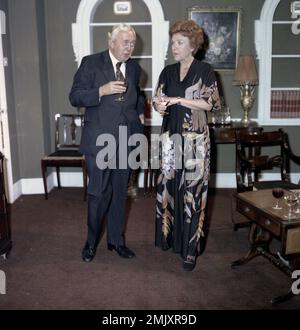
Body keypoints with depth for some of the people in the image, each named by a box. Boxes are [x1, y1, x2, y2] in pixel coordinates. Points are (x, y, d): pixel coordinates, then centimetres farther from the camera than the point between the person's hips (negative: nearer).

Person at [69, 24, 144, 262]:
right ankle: (91, 242, 20)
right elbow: (75, 97, -7)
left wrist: (140, 112, 12)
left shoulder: (134, 68, 12)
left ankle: (116, 240, 28)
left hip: (126, 140, 5)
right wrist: (102, 91, -21)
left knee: (120, 192, 12)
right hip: (99, 140, -4)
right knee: (99, 193, -2)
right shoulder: (91, 63, -3)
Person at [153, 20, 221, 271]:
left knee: (192, 190, -3)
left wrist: (180, 100, -15)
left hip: (195, 139, -4)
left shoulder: (205, 71, -1)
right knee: (169, 186, 8)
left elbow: (213, 103, -8)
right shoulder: (168, 72, 12)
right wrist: (159, 105, -12)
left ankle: (190, 249, 5)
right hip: (170, 137, 5)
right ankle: (170, 236, 24)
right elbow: (159, 100, 13)